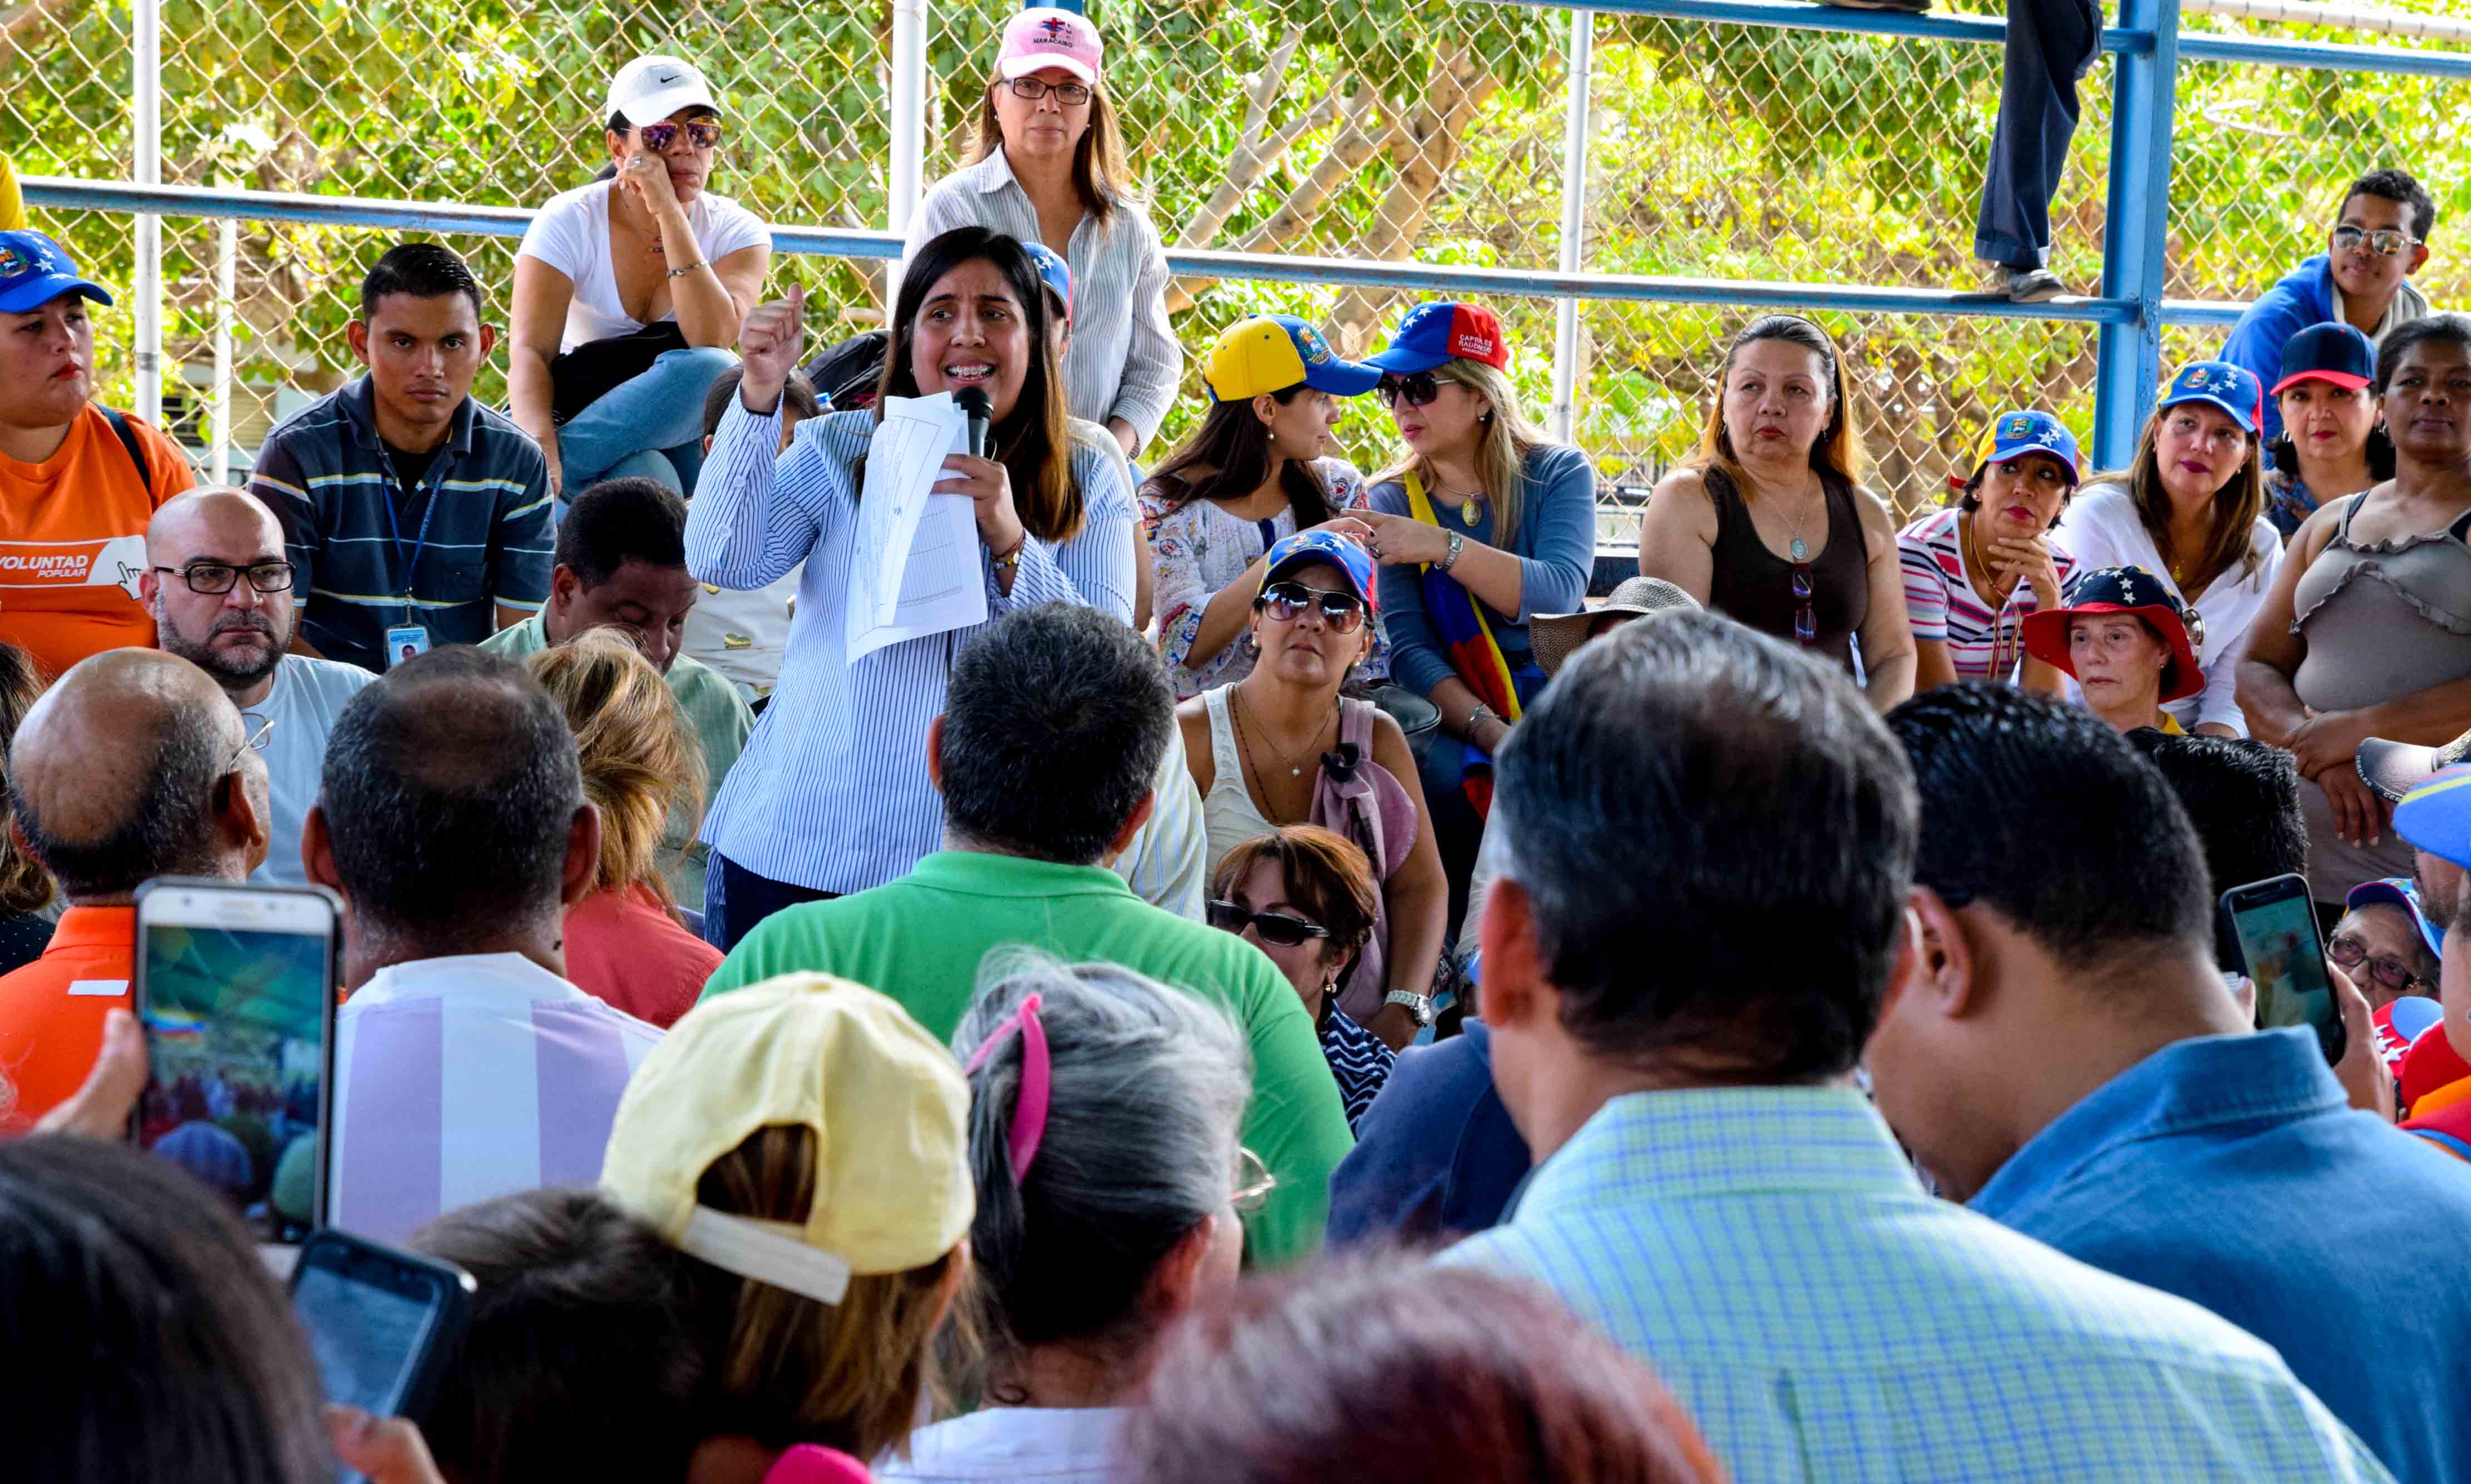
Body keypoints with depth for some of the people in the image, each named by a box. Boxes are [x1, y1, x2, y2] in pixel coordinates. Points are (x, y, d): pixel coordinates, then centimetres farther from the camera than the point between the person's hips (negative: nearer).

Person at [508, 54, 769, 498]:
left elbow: (712, 340, -23)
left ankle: (543, 470, -31)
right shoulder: (570, 222, -7)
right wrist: (541, 449, -40)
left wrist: (670, 213, -24)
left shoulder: (738, 232, -3)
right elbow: (530, 353, -19)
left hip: (689, 435, 4)